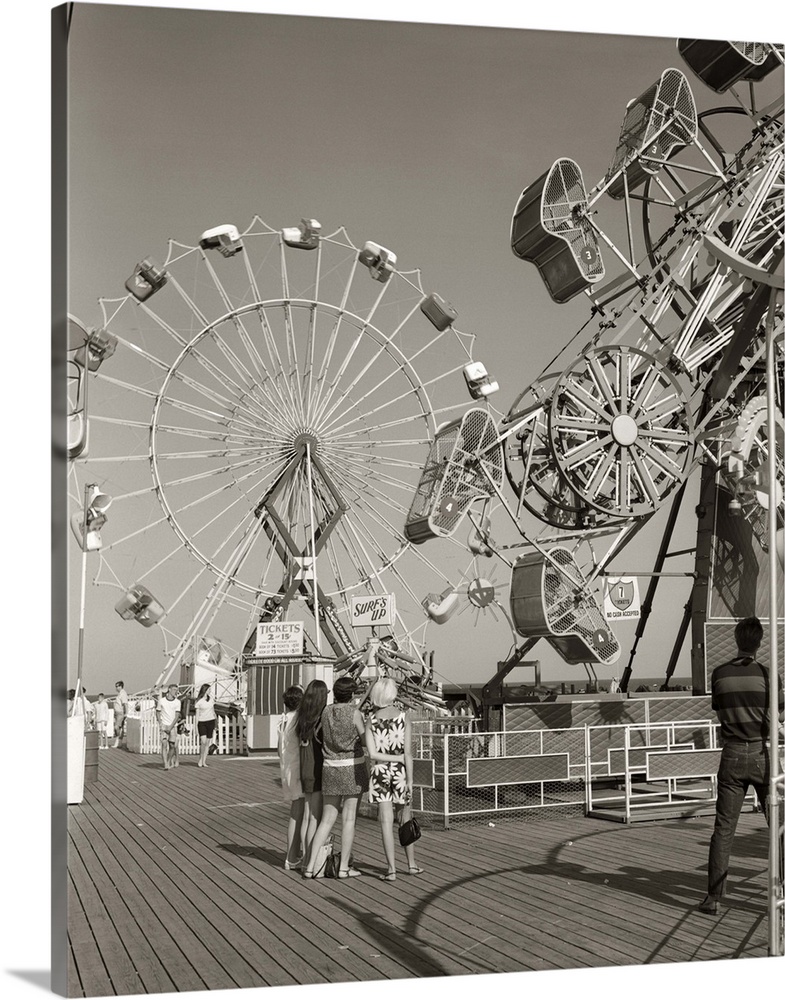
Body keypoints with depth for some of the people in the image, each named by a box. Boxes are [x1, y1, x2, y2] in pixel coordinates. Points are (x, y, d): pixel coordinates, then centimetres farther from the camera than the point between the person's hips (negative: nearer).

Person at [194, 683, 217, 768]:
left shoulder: (211, 698, 8)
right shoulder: (198, 701, -5)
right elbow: (197, 714, -4)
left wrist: (215, 725, 16)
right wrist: (196, 726, -9)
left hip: (210, 721, 4)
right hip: (201, 722, -4)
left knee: (208, 742, 2)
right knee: (203, 741, -17)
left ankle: (204, 762, 8)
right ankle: (200, 759, 3)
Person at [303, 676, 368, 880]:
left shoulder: (327, 712, 4)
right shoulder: (354, 712, -10)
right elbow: (366, 740, -5)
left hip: (331, 769, 4)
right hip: (352, 768, -4)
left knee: (327, 820, 9)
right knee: (349, 819, 2)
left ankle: (310, 866, 4)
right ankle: (344, 867, 5)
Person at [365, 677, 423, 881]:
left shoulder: (371, 719, -2)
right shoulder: (404, 717, -5)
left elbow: (372, 753, -10)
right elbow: (408, 753, -8)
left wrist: (394, 758, -2)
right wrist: (410, 780, -5)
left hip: (380, 772, 0)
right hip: (400, 772, 0)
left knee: (386, 821, 2)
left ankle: (391, 870, -1)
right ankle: (411, 863, 25)